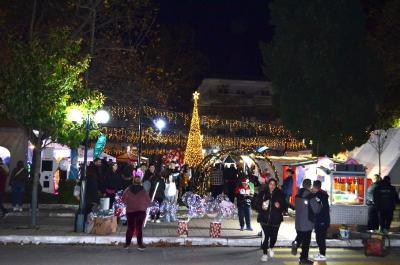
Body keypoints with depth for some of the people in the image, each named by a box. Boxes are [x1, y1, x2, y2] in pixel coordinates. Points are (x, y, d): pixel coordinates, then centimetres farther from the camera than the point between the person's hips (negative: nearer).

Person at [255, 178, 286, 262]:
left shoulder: (280, 194, 2)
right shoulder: (263, 193, -1)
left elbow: (284, 206, 6)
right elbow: (256, 204, 3)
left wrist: (279, 206, -14)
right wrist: (261, 207, -16)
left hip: (276, 219, 1)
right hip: (265, 218, -1)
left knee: (274, 236, 3)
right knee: (266, 236, -7)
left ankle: (271, 248, 36)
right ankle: (264, 254, 10)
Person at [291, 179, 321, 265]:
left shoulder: (298, 196, 3)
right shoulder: (311, 197, -17)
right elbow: (317, 210, -12)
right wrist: (318, 203, 4)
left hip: (298, 222, 5)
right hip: (307, 223, -5)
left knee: (300, 236, 22)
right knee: (306, 241, 5)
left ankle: (295, 243, -9)